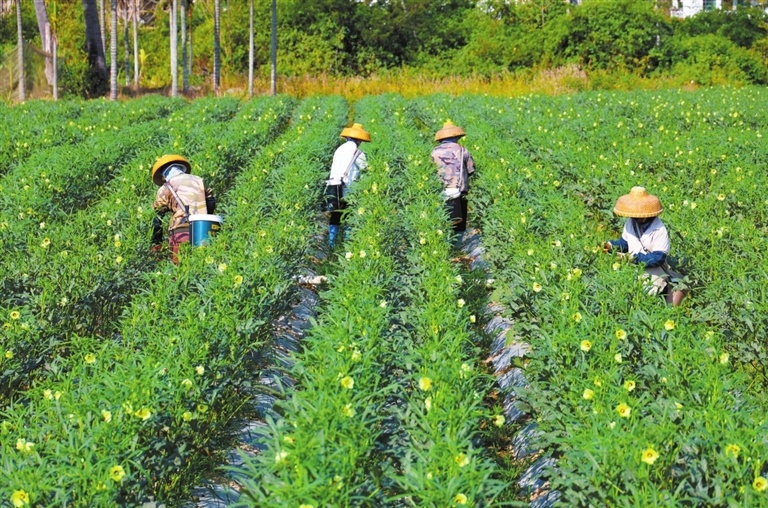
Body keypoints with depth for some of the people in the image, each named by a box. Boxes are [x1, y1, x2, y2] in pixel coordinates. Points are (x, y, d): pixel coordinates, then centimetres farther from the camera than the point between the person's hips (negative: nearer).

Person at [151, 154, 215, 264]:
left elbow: (157, 219, 6)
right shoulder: (199, 181, 19)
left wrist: (156, 243, 9)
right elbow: (211, 206, 17)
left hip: (180, 231, -3)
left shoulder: (165, 188, 9)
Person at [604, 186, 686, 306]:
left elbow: (658, 258, -17)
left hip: (653, 270, -4)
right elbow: (624, 243, 21)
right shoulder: (630, 223, 4)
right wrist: (612, 245, -1)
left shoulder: (659, 230, -14)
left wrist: (635, 258, -23)